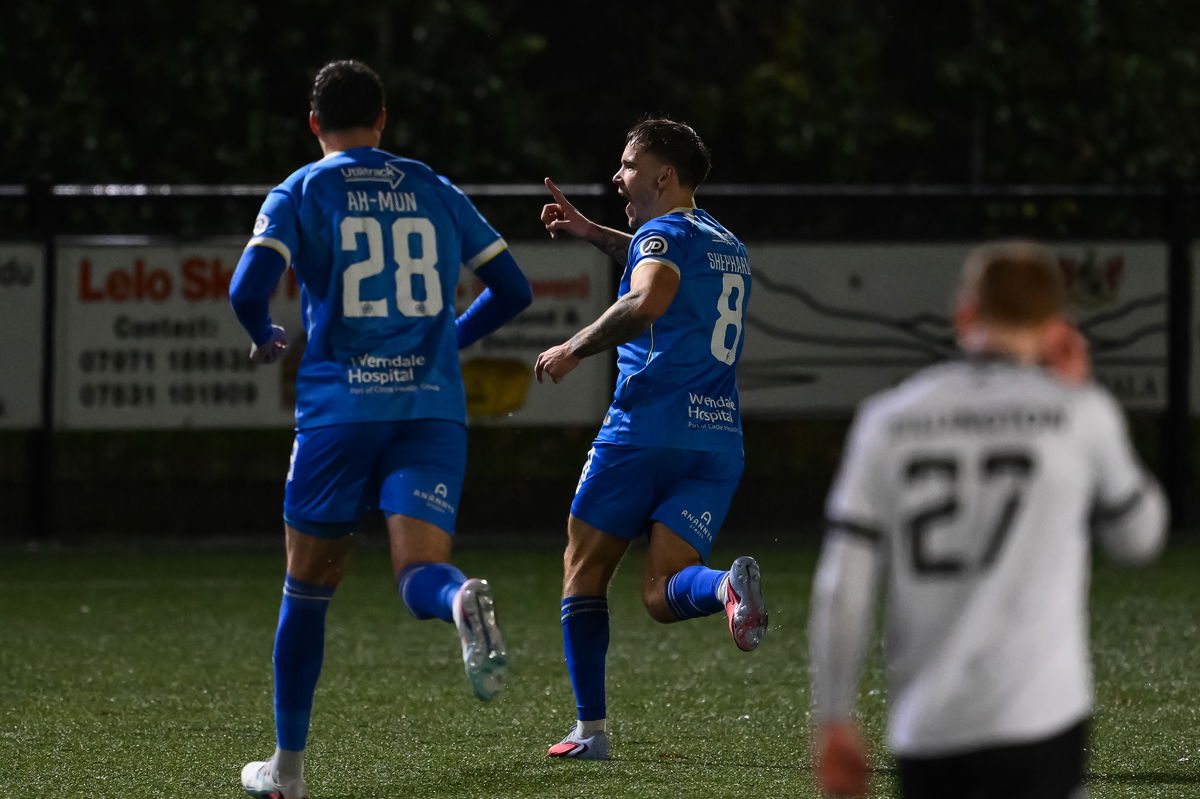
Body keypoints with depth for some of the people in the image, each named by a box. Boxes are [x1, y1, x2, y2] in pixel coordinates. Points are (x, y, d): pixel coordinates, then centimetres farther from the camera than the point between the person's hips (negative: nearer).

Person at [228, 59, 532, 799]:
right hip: (432, 405, 1)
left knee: (307, 590, 12)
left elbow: (249, 289, -9)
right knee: (420, 574, -10)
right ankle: (466, 604, -48)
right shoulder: (437, 193, 15)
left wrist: (267, 338, 13)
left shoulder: (301, 193, 5)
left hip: (338, 405, -1)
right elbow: (513, 289, 16)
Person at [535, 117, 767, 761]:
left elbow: (648, 301, -25)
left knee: (583, 570, 10)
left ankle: (590, 729, 6)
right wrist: (591, 233, 41)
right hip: (719, 439, 7)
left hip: (646, 429, -6)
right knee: (662, 595, 0)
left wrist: (574, 349, -15)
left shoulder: (663, 233, -4)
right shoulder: (726, 244, 23)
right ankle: (729, 585, -35)